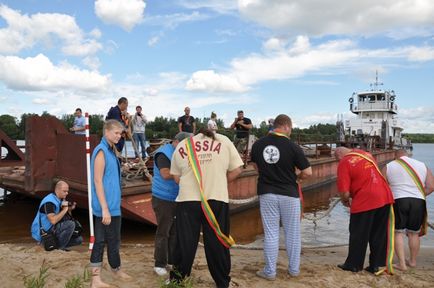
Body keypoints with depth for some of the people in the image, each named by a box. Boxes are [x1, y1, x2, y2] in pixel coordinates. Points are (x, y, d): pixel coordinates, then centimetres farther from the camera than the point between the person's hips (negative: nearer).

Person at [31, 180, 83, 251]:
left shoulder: (61, 200, 8)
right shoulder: (49, 202, -19)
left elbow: (68, 218, 13)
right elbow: (53, 221, -31)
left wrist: (69, 210, -5)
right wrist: (64, 209, -23)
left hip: (54, 230, 9)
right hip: (45, 232, -9)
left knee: (79, 239, 0)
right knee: (70, 224, -29)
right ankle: (59, 247, -14)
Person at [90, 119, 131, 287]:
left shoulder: (111, 150, 11)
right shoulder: (101, 151, -16)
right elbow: (97, 181, -20)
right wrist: (105, 208, -22)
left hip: (112, 206, 9)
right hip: (107, 207, -9)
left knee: (101, 241, 12)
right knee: (113, 241, 6)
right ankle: (116, 270, 24)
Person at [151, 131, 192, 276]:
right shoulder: (163, 153, -14)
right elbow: (166, 174, -25)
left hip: (178, 199, 7)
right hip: (163, 199, -7)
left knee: (175, 231, 13)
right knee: (163, 232, 1)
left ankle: (173, 260, 24)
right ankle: (159, 264, 12)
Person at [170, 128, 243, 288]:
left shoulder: (181, 146, 10)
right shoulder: (223, 141, 6)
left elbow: (176, 177, 12)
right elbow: (236, 169, 4)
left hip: (188, 200, 1)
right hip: (217, 199, -1)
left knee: (185, 243, 14)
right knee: (217, 243, 12)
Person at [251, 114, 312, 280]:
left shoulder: (258, 144, -2)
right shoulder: (292, 147, -12)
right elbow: (308, 172, -9)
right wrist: (296, 176, 10)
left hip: (267, 193, 2)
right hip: (289, 194, -2)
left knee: (271, 233, 8)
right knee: (292, 233, 13)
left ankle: (270, 271, 15)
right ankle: (294, 269, 25)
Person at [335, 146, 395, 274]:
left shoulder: (344, 163, -9)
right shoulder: (365, 153, 12)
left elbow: (345, 193, -14)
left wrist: (345, 201, 9)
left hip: (364, 202, -6)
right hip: (385, 197, 7)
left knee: (358, 235, 10)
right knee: (379, 235, 16)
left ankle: (353, 265, 22)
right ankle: (376, 265, 24)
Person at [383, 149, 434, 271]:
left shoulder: (388, 167, 6)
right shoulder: (422, 166, 12)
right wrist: (418, 195, 16)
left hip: (398, 201, -2)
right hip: (418, 202, 3)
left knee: (398, 232, 6)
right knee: (414, 233, 15)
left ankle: (402, 264, 2)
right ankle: (413, 261, 27)